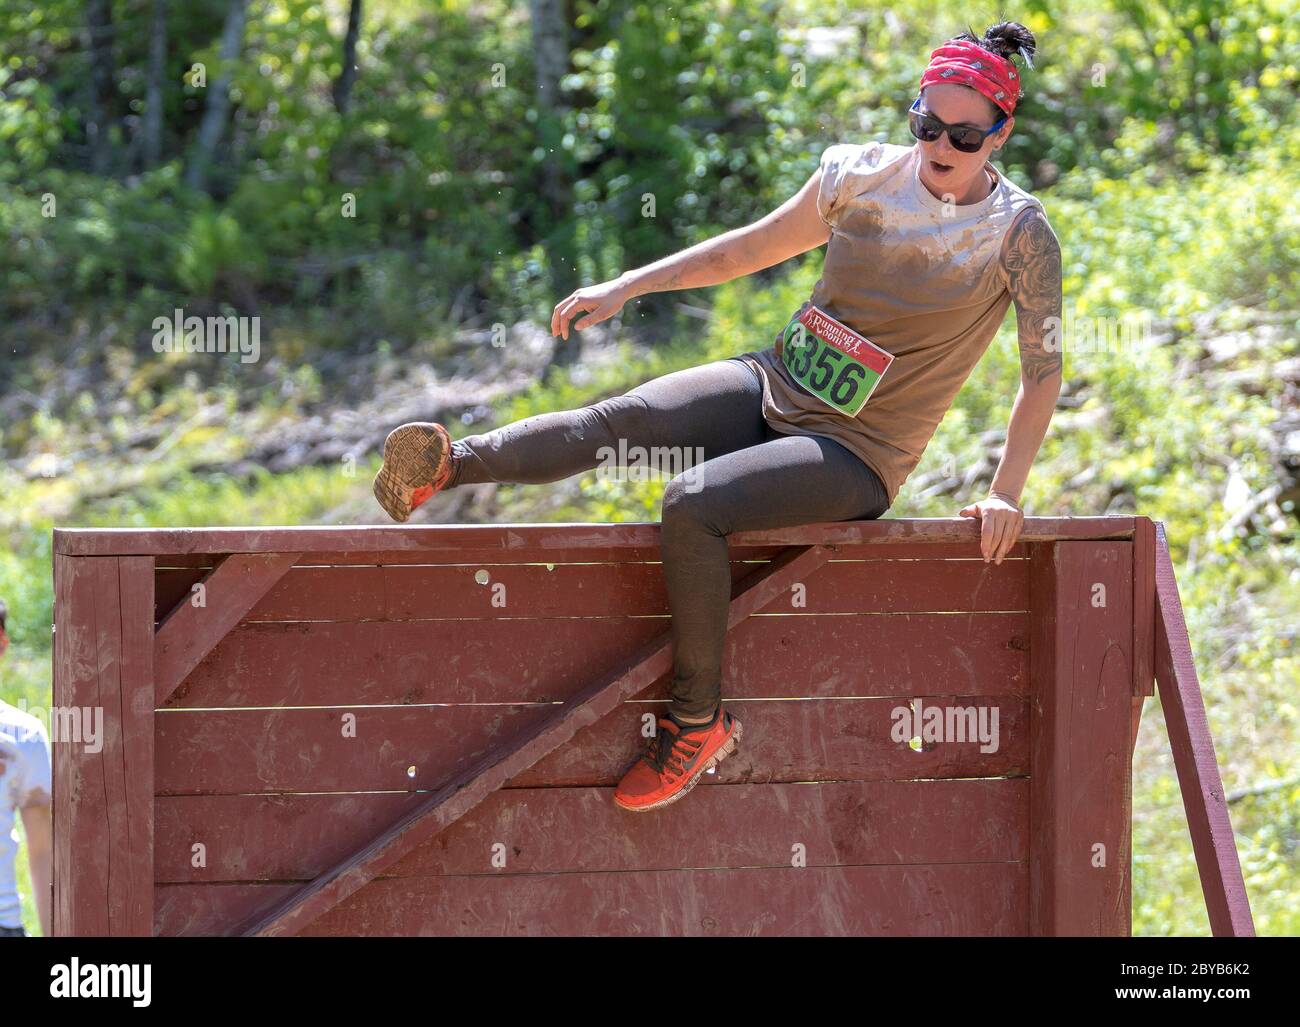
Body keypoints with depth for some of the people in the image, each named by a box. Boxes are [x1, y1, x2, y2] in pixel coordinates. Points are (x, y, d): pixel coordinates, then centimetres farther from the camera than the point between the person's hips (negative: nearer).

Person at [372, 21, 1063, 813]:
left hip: (857, 455, -5)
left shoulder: (1018, 235, -9)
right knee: (616, 422, -22)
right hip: (775, 388, 5)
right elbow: (753, 248, 15)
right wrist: (626, 288, 10)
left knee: (692, 504, -29)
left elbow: (1044, 370, -7)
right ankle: (451, 465, -23)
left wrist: (1007, 493, -16)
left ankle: (700, 719, -16)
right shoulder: (863, 176, 3)